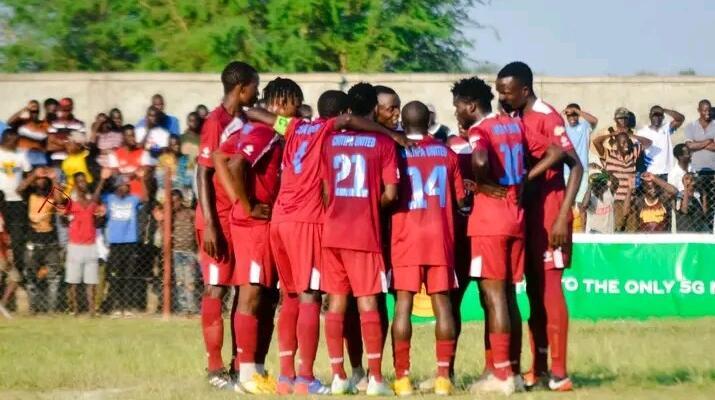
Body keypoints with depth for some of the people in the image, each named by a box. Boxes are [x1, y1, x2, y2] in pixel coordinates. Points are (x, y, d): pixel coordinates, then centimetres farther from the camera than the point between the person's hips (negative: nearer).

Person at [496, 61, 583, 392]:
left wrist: (562, 218, -22)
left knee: (550, 289, -8)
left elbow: (575, 167, -18)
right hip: (528, 214, 8)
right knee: (534, 291, 9)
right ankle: (539, 368, 14)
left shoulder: (547, 117, -14)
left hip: (548, 216, -8)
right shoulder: (518, 120, 13)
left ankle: (559, 373, -7)